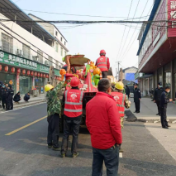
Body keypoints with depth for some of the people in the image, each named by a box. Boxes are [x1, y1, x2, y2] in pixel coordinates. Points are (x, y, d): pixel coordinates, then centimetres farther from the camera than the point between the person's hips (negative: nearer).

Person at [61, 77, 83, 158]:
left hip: (67, 116, 1)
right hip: (77, 116, -1)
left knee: (66, 134, 12)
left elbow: (63, 103, 6)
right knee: (75, 135, 9)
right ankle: (74, 152, 14)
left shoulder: (66, 92, -6)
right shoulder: (81, 93, -8)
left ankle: (63, 152, 14)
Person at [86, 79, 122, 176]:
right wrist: (118, 140, -5)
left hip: (95, 142, 6)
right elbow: (115, 124, -18)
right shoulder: (109, 102, -16)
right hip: (109, 143, -6)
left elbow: (88, 123, 10)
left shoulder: (90, 102, 4)